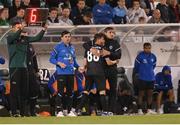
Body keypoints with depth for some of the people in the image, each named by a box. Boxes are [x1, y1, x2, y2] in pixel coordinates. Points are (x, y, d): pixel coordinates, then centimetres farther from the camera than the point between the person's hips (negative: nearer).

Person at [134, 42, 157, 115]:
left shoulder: (153, 57, 3)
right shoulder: (140, 56, -11)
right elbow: (136, 67, -1)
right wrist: (137, 73, 12)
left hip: (151, 78, 5)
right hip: (142, 78, -5)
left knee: (150, 94, 7)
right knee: (141, 94, -1)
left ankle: (149, 109, 13)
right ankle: (140, 109, 2)